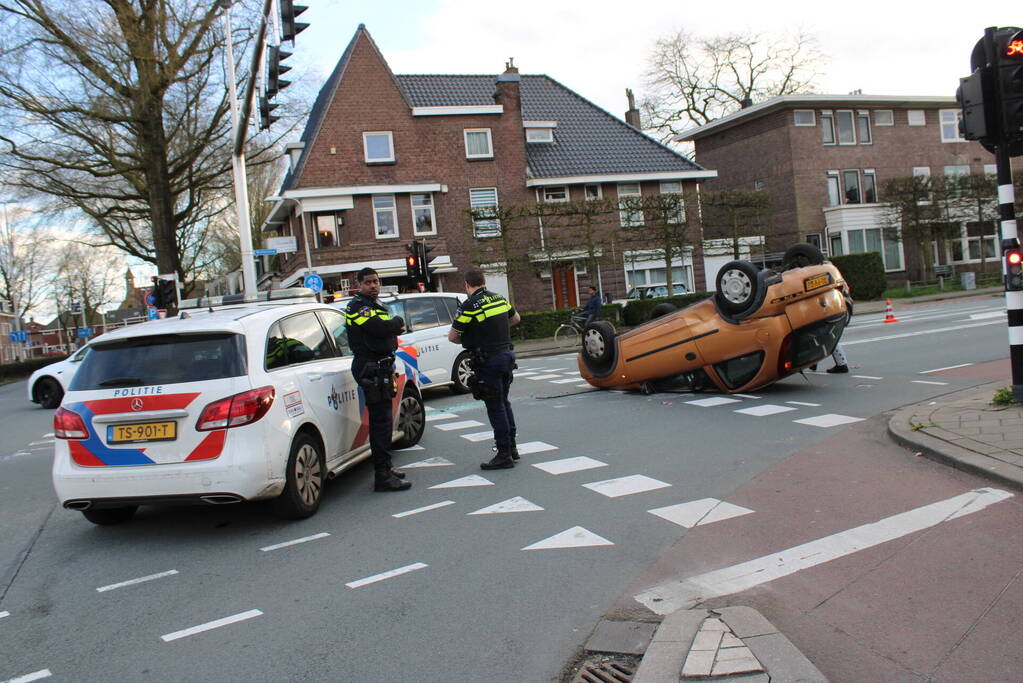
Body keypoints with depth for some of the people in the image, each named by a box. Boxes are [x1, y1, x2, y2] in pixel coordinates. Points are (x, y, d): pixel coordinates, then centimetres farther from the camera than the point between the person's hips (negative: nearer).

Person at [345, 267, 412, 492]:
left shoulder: (375, 305, 22)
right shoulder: (358, 306, -11)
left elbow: (387, 328, 19)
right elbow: (379, 327, -24)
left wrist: (395, 327, -3)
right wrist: (397, 322, -6)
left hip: (381, 366, 11)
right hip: (371, 368, -11)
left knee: (382, 420, 16)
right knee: (381, 421, -12)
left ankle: (384, 469, 27)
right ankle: (383, 477, -10)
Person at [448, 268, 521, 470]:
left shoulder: (469, 306, -14)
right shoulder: (499, 298, 8)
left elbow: (452, 336, -8)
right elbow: (516, 318, 25)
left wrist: (467, 340, 11)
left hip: (488, 361, -7)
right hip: (507, 354, 7)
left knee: (495, 407, -1)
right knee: (504, 402, 19)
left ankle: (504, 455, 3)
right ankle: (512, 447, 26)